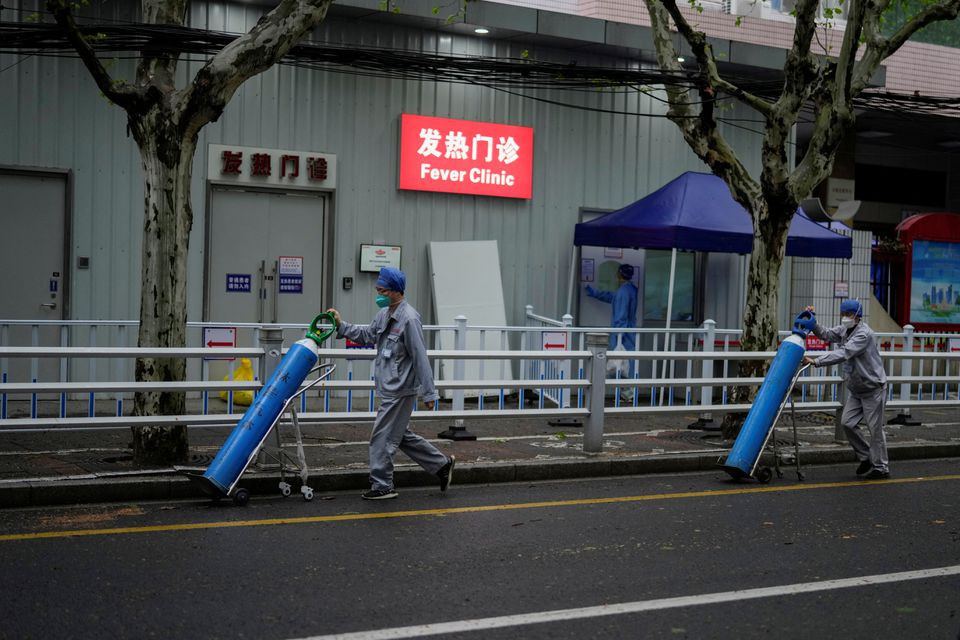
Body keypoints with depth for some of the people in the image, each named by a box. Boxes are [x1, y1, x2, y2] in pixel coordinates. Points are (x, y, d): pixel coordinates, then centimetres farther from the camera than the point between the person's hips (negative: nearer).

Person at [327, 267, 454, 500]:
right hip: (390, 389, 9)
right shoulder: (384, 314, 8)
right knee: (401, 435, 17)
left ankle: (382, 485, 10)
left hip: (400, 391, -9)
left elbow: (420, 358, -19)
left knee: (382, 437, -2)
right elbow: (368, 335, 22)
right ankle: (442, 464, 27)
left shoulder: (409, 319, -20)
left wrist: (429, 393, -17)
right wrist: (342, 326, 11)